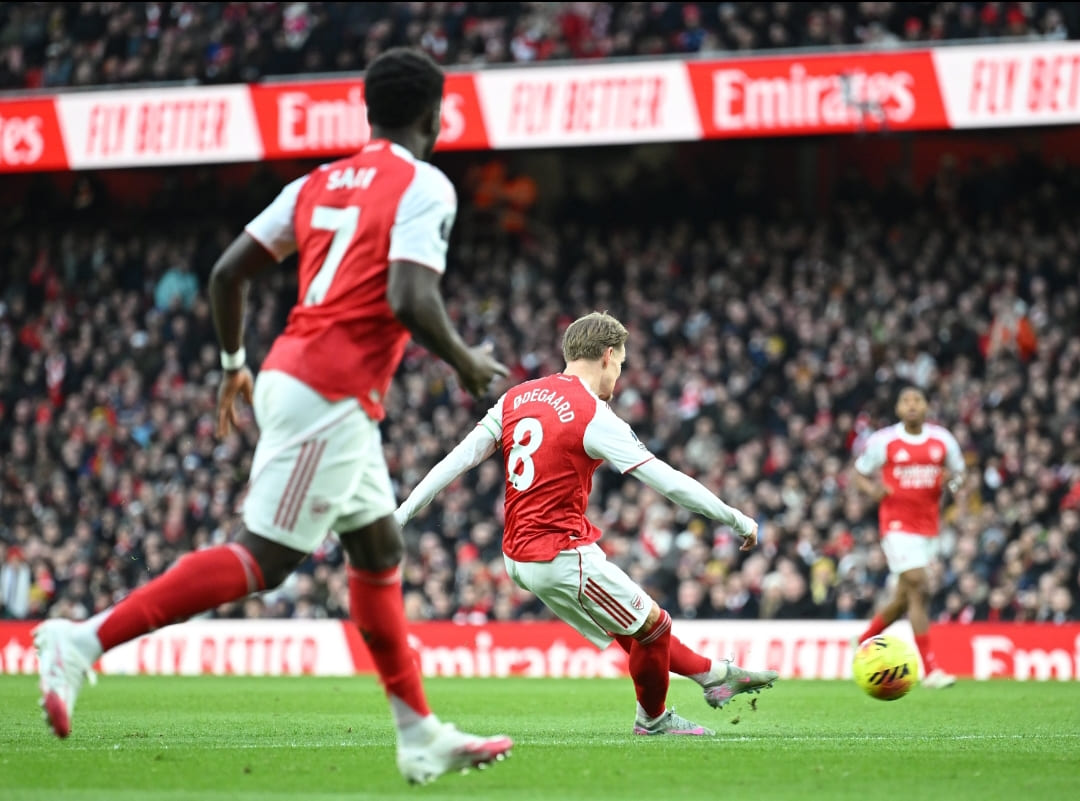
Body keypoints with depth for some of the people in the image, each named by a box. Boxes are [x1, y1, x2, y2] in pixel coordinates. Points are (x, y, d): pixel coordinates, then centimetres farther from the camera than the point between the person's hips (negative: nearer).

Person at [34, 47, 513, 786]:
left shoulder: (320, 183, 15)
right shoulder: (424, 186, -7)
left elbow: (228, 272, 12)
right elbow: (410, 301, -21)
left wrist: (234, 364, 26)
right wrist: (466, 363, -4)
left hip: (292, 374, 9)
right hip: (331, 397, -9)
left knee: (381, 552, 16)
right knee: (264, 561, -9)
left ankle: (421, 737, 20)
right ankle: (84, 640, -14)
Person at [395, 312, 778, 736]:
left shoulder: (516, 398, 5)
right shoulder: (593, 415, -15)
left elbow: (458, 458, 4)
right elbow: (667, 481, -14)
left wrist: (402, 513, 9)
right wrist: (736, 519, -5)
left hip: (518, 557, 8)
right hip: (561, 555, -8)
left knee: (632, 623, 21)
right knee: (653, 623, 9)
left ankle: (712, 674, 34)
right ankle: (652, 718, 28)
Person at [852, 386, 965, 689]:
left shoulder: (942, 439, 6)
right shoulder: (883, 441, -2)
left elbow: (959, 472, 16)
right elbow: (859, 473, 8)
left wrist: (952, 479, -8)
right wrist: (873, 489, -13)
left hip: (928, 526, 5)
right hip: (896, 524, -5)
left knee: (905, 597, 12)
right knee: (919, 589, -16)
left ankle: (864, 642, 37)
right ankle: (930, 669, -16)